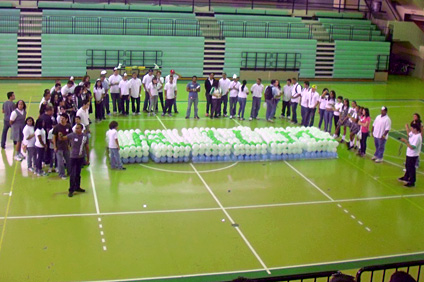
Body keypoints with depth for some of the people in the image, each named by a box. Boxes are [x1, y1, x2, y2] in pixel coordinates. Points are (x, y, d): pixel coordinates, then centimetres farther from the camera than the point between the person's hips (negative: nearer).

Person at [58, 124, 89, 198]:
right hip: (73, 157, -3)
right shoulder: (72, 135, -9)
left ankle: (77, 187, 30)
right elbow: (62, 139, -7)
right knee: (73, 174, -3)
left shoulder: (85, 136, -2)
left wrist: (88, 159, 8)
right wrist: (60, 136, -32)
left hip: (81, 158, 3)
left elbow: (87, 148, 6)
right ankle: (71, 190, 4)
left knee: (78, 174, 15)